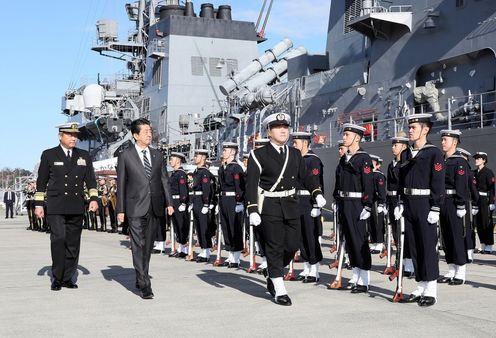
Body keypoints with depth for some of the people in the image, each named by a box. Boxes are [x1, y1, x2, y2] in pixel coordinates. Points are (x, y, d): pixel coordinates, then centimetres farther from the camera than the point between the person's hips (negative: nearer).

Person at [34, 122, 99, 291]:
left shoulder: (84, 156, 12)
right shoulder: (49, 155, 5)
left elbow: (90, 179, 11)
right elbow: (41, 182, 6)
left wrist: (93, 198, -2)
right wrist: (39, 204, 2)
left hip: (76, 207, 3)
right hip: (56, 207, -3)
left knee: (73, 243, 4)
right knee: (58, 239, -15)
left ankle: (67, 278, 13)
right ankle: (57, 277, -4)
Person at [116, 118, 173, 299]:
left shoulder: (157, 155, 12)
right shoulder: (125, 156, 1)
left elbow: (164, 180, 13)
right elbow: (121, 184, 1)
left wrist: (168, 202, 5)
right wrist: (120, 209, -3)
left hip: (155, 208, 4)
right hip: (136, 208, -4)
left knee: (148, 246, 10)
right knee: (138, 247, -8)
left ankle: (140, 279, 24)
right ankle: (145, 285, -9)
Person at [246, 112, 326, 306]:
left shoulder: (295, 154, 9)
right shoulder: (259, 155, -6)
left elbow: (304, 176, 18)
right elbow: (251, 184, -9)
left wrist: (317, 193, 3)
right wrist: (253, 210, -16)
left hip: (291, 205, 5)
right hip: (270, 206, -5)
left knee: (293, 245, 5)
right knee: (275, 247, 0)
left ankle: (273, 277, 30)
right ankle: (279, 290, 9)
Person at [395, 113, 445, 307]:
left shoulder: (434, 153, -6)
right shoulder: (405, 154, 13)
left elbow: (438, 183, -11)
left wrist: (435, 209, -16)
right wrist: (400, 204, 10)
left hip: (425, 207, -6)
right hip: (409, 207, 7)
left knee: (428, 247, -2)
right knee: (414, 248, 9)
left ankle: (431, 292, 5)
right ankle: (420, 289, 18)